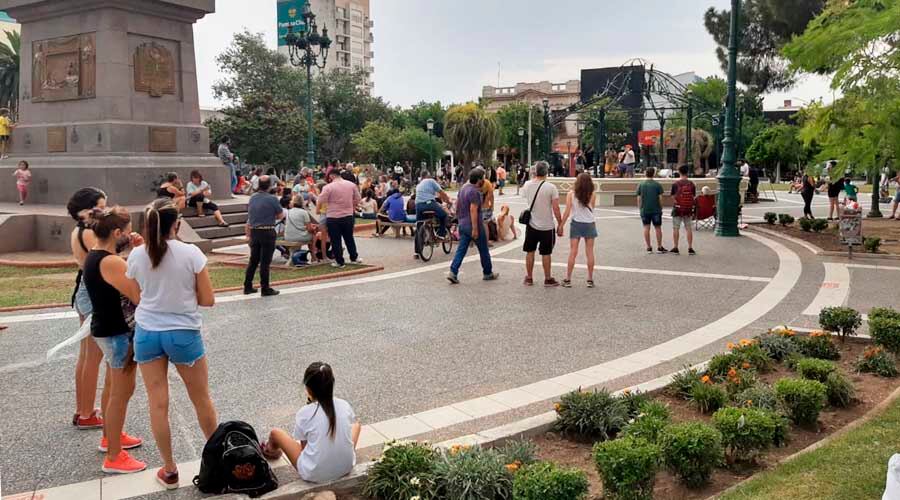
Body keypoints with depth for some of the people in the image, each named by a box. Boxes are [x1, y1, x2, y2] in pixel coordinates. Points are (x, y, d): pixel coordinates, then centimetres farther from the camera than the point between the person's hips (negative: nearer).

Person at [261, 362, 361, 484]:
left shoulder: (304, 413, -17)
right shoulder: (345, 405, -7)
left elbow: (304, 445, -2)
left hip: (314, 474, -3)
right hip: (346, 468, 3)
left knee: (275, 433, 17)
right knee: (356, 424, 27)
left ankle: (271, 451, 52)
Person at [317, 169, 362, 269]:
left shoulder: (328, 187, -12)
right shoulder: (351, 185, 2)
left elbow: (320, 202, -10)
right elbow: (357, 199, 9)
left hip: (333, 217, -4)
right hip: (348, 216, 4)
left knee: (336, 240, 6)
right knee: (349, 238, 20)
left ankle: (339, 262, 10)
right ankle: (354, 258, 29)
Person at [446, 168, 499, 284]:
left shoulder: (463, 188, 9)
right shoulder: (475, 192, -19)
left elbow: (457, 203, 17)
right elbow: (473, 210, -25)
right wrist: (475, 229, -25)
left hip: (463, 224, 8)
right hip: (474, 224, -8)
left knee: (461, 249, 6)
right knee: (484, 250, 9)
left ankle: (453, 272, -6)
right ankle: (487, 273, 21)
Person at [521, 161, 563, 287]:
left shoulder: (527, 185, -5)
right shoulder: (551, 187, -15)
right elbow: (556, 209, -14)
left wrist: (534, 178, 17)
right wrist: (560, 224, -3)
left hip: (531, 224, 3)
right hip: (547, 226, -3)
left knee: (530, 251, 13)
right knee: (546, 253, 6)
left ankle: (529, 278, 20)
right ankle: (548, 279, 15)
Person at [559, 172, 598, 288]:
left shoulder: (571, 194, -6)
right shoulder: (592, 195, -5)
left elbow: (567, 212, -7)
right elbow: (591, 209, 2)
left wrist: (561, 226, -2)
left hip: (576, 224, 0)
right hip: (590, 224, 0)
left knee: (573, 252, 3)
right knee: (589, 252, 7)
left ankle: (568, 280, 4)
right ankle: (590, 280, 11)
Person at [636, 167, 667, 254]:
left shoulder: (640, 185, 0)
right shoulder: (657, 185, -5)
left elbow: (639, 199, -1)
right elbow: (660, 198, -5)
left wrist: (640, 208, 8)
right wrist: (661, 208, 7)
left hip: (644, 210, 1)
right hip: (656, 210, -1)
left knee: (646, 228, 5)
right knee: (658, 228, 7)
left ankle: (649, 248, 5)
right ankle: (659, 247, 11)